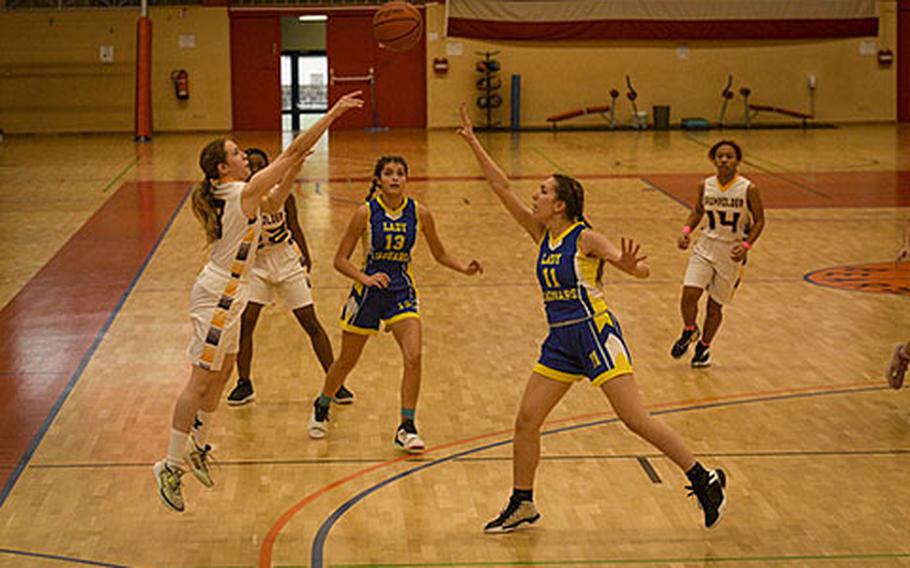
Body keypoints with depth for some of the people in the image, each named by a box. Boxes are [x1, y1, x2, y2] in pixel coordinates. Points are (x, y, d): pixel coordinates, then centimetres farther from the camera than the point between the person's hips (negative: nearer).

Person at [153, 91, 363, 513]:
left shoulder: (229, 194, 6)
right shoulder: (242, 193, -19)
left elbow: (273, 204, 23)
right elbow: (293, 150, -19)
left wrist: (292, 172, 8)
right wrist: (333, 114, -17)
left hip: (226, 294, 10)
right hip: (217, 297, -10)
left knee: (223, 371, 18)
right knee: (202, 381, -5)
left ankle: (197, 447, 30)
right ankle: (171, 466, 0)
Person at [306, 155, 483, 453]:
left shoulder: (419, 213, -6)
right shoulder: (366, 213, -13)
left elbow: (440, 254, 8)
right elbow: (340, 260, -9)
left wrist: (464, 268, -10)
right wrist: (365, 278, -26)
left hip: (401, 292, 2)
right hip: (368, 292, -1)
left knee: (413, 357, -17)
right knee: (347, 361, 13)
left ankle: (406, 428, -5)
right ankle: (321, 408, 41)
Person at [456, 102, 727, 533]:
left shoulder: (584, 238, -11)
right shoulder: (541, 234, 8)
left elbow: (640, 270, -18)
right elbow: (501, 187, 9)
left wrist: (631, 265, -42)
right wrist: (473, 144, 7)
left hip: (594, 332, -7)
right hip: (560, 340, 7)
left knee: (636, 420, -9)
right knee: (526, 420, 5)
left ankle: (704, 480, 2)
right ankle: (521, 505, 17)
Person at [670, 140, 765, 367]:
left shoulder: (748, 189, -13)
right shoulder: (705, 186, -4)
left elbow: (759, 221, -4)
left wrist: (746, 245, -18)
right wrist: (687, 230, -5)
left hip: (731, 254, -2)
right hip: (706, 247, 2)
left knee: (715, 305, 7)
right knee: (689, 295, -14)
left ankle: (704, 347, 31)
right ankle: (689, 331, 17)